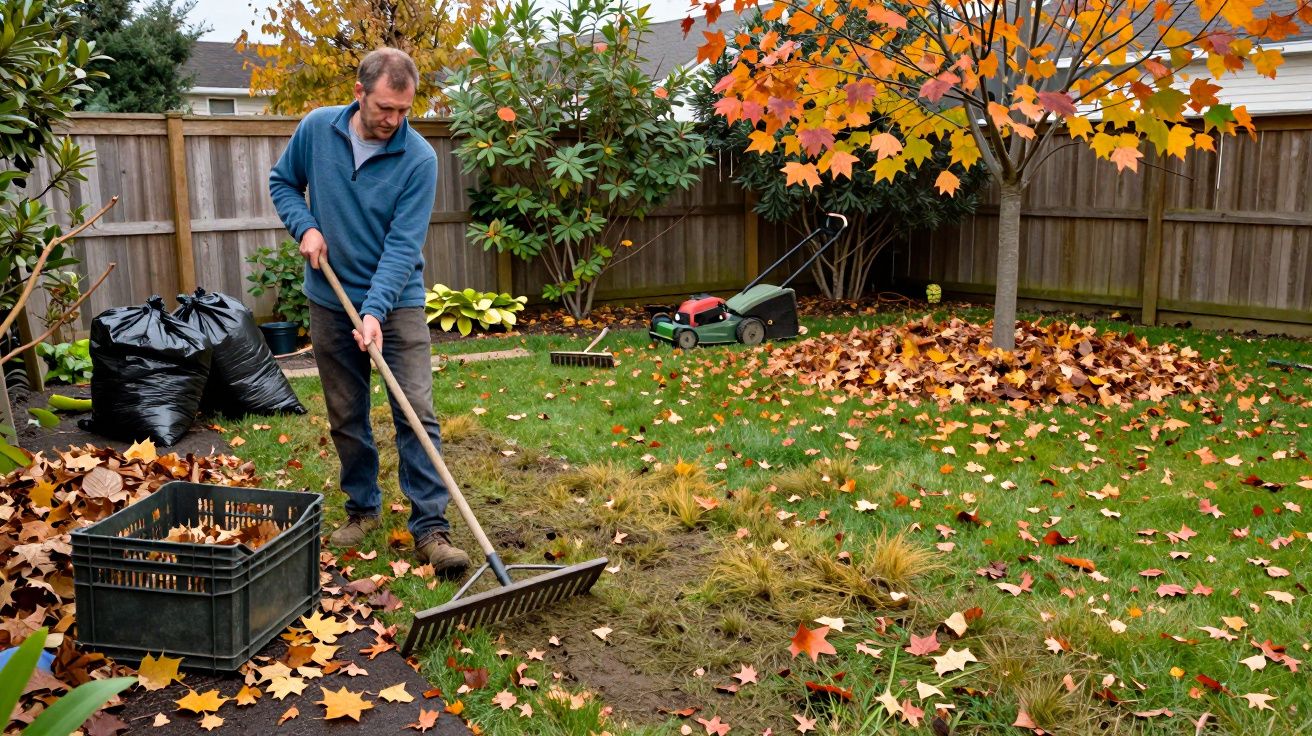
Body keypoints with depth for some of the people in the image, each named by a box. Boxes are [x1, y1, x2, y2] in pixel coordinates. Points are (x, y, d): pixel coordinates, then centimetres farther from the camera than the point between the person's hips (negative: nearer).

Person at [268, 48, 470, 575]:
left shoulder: (419, 159, -15)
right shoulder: (316, 129, -5)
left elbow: (403, 245, -20)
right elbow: (282, 182, 12)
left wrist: (375, 312, -29)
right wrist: (305, 227, -7)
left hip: (397, 303, -3)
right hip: (331, 301, 3)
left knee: (417, 413, -8)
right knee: (346, 417, 11)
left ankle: (431, 527, -3)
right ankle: (362, 508, 28)